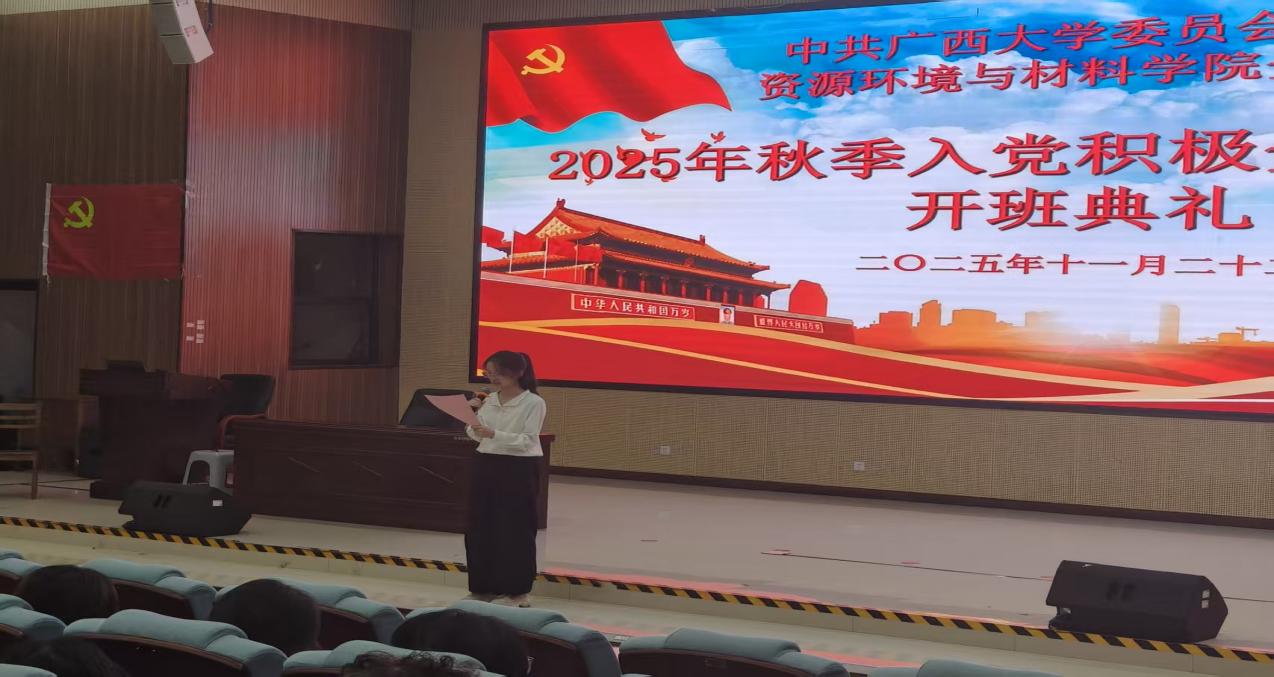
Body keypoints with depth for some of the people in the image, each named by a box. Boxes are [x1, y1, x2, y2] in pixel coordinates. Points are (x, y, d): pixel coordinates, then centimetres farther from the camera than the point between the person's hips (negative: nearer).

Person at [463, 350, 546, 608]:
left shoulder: (534, 403, -9)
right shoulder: (490, 401, 8)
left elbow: (527, 441, -17)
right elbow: (476, 435, 10)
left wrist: (494, 434, -27)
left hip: (519, 470, -6)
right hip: (487, 466, 6)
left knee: (516, 529, 0)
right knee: (480, 527, 6)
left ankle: (519, 589, 11)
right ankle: (485, 586, 17)